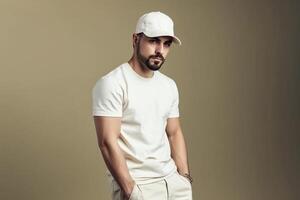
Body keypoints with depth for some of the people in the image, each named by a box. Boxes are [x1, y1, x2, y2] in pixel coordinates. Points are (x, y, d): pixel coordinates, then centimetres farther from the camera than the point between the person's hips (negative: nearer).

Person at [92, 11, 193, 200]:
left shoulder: (169, 86, 8)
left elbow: (174, 133, 13)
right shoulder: (112, 84, -13)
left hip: (172, 178, 6)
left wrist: (185, 177, 5)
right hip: (136, 183, -6)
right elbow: (108, 142, -17)